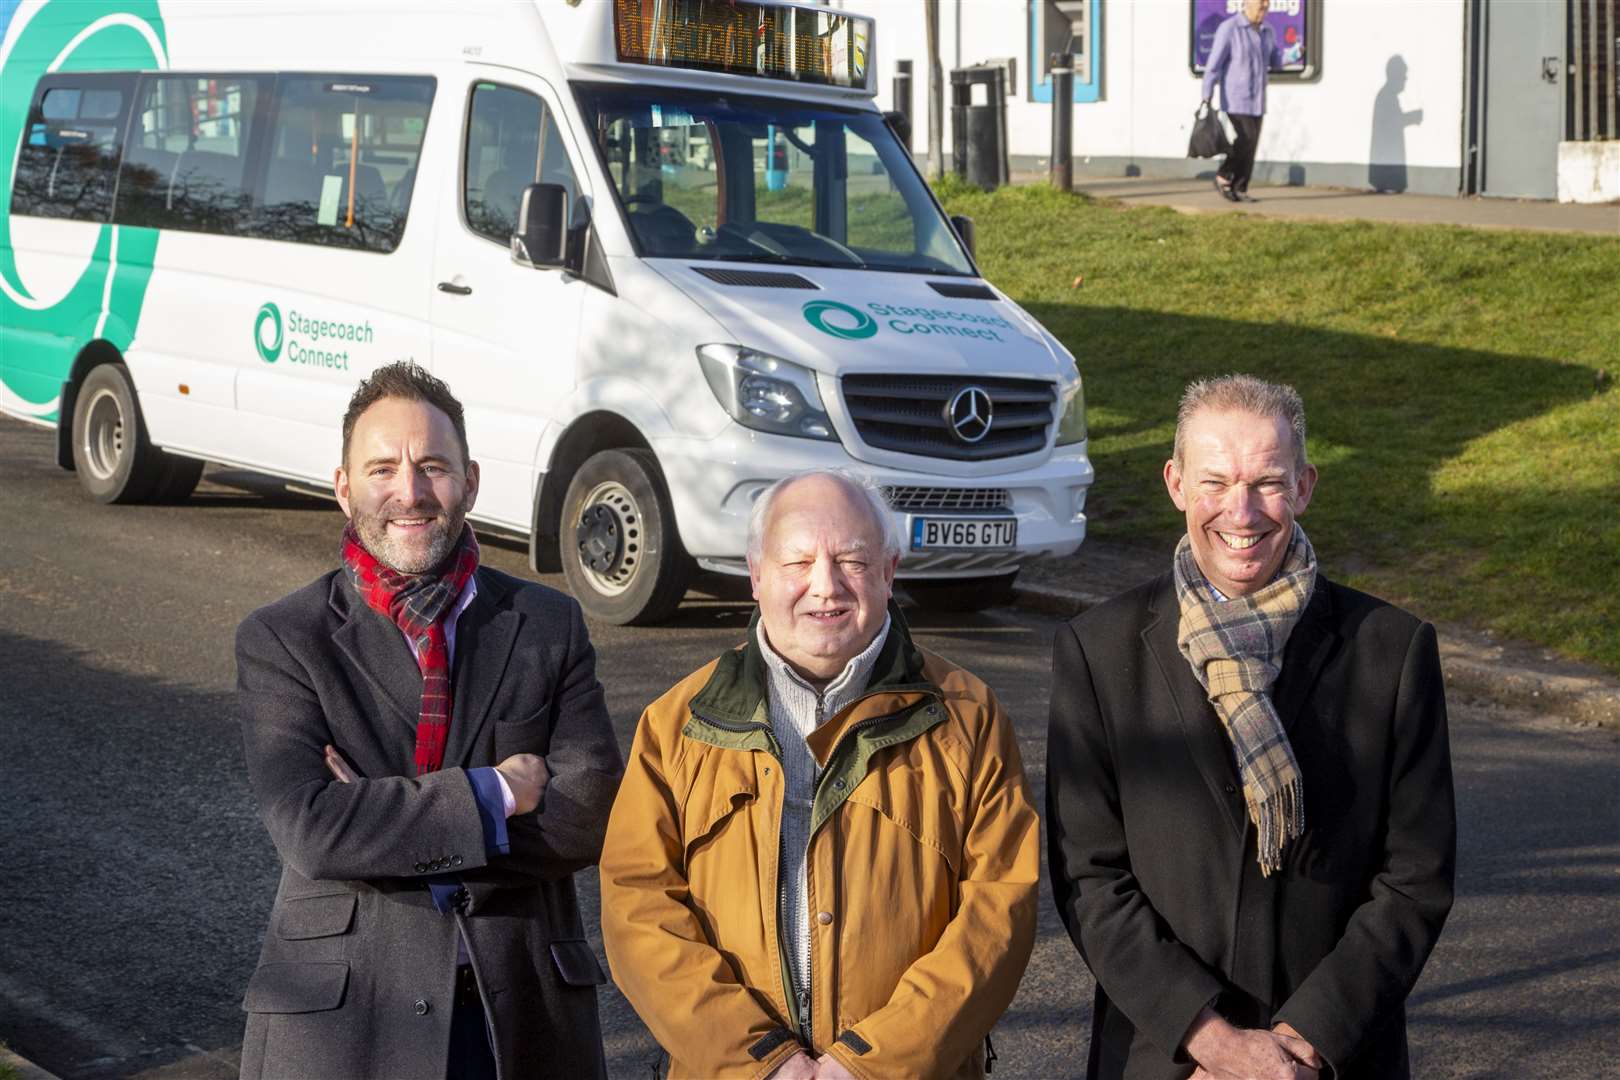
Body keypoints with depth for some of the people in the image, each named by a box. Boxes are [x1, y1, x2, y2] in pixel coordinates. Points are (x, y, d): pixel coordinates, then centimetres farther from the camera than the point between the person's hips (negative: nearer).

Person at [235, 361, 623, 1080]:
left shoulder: (550, 626, 3)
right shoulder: (279, 641, -3)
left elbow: (592, 816, -8)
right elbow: (309, 830, -15)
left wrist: (380, 814, -14)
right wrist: (495, 795, -14)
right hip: (339, 1021, -2)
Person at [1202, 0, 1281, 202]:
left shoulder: (1267, 31, 8)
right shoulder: (1228, 28, -12)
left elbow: (1276, 61, 15)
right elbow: (1213, 64, -13)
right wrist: (1207, 98, -18)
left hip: (1257, 99, 6)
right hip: (1235, 97, -6)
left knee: (1250, 145, 2)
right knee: (1246, 140, -15)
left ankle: (1238, 190, 8)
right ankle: (1223, 176, 4)